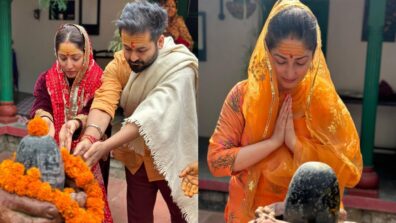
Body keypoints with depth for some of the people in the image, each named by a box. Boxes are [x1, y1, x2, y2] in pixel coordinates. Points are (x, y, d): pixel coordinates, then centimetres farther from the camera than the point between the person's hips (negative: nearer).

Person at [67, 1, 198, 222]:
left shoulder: (180, 66, -27)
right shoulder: (119, 63, -10)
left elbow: (152, 113, -37)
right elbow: (104, 100, -26)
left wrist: (105, 146, -45)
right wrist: (90, 138, -46)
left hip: (170, 158, -4)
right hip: (136, 156, 4)